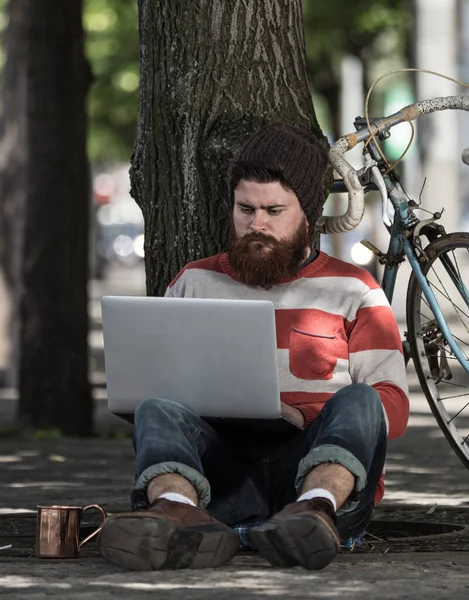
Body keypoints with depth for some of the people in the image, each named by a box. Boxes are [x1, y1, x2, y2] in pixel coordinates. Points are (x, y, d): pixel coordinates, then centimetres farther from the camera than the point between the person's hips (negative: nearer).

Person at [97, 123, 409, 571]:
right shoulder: (195, 283, 22)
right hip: (223, 474, 1)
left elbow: (393, 408, 5)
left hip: (318, 467, -1)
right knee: (156, 412, -27)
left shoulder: (353, 292, 15)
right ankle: (179, 511, -60)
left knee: (357, 402, -31)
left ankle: (315, 509, -60)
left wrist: (301, 418, -13)